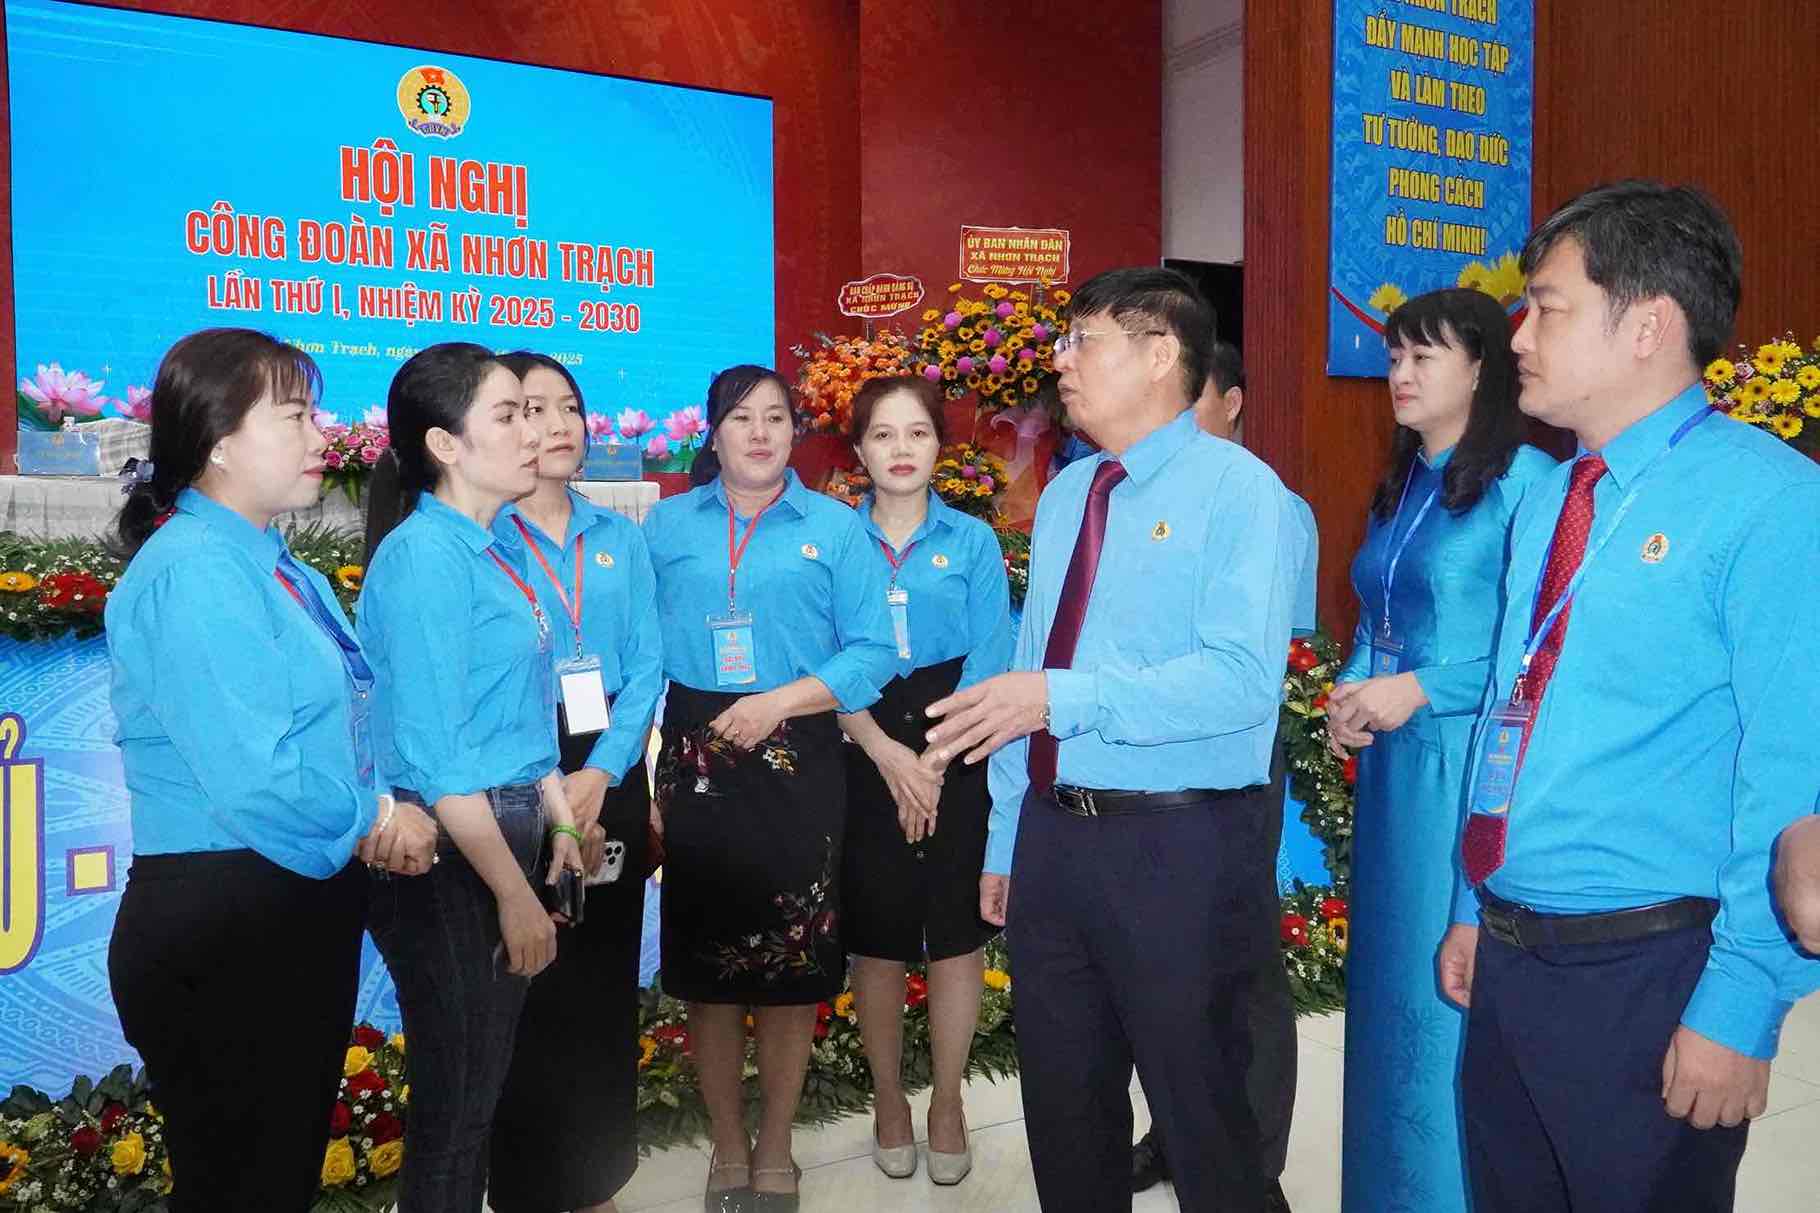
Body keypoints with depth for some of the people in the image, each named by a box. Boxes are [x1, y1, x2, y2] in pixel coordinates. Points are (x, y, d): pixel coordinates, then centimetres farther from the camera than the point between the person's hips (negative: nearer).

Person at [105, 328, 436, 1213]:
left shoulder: (277, 568, 12)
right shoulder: (193, 572, -17)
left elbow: (337, 724, 15)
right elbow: (253, 780, -26)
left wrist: (389, 814, -4)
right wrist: (374, 820, -9)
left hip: (303, 911, 9)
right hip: (222, 927, -9)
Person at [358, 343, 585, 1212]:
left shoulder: (484, 549, 9)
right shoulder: (425, 555, -18)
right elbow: (433, 758, -22)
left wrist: (559, 820, 13)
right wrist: (515, 893, -19)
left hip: (501, 831, 9)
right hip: (448, 854, -9)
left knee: (482, 1087, 21)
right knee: (455, 1105, 7)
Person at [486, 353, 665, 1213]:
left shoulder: (620, 538, 9)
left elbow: (647, 666, 3)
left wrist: (600, 774, -12)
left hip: (610, 781, 4)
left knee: (605, 987, 12)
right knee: (528, 998, 3)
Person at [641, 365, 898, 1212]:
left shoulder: (835, 528, 2)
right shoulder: (668, 525, 6)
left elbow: (873, 653, -5)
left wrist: (777, 703, -15)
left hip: (797, 764, -1)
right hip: (696, 761, 1)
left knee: (792, 964, 6)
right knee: (705, 960, 8)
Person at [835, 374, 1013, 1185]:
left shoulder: (972, 540, 2)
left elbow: (990, 663, -4)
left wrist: (934, 762, -12)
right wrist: (888, 755, -14)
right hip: (863, 760, 0)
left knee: (956, 933, 6)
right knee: (875, 937, 8)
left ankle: (947, 1102, 24)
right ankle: (887, 1097, 27)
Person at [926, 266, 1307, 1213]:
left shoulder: (1239, 491, -9)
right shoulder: (1063, 494, 11)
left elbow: (1239, 677, -22)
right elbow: (1028, 674, 12)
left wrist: (1064, 698, -28)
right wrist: (1006, 839, 13)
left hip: (1181, 847, -7)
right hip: (1053, 835, 7)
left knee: (1202, 1115, 9)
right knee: (1063, 1107, 20)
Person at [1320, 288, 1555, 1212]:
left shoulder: (1525, 481, -12)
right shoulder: (1397, 487, 13)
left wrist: (1421, 691, -18)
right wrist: (1350, 694, 2)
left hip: (1471, 767, -8)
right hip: (1391, 766, 8)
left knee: (1453, 986, 0)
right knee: (1388, 979, 16)